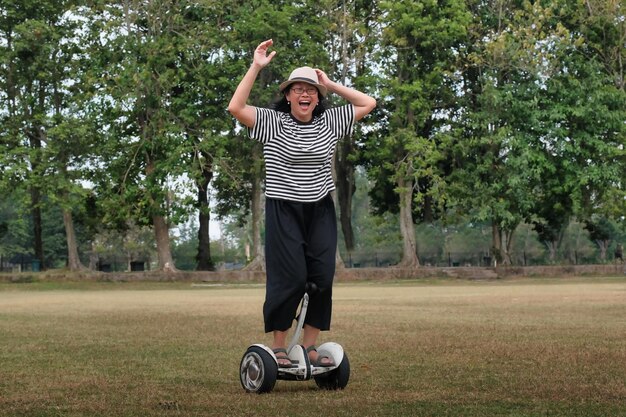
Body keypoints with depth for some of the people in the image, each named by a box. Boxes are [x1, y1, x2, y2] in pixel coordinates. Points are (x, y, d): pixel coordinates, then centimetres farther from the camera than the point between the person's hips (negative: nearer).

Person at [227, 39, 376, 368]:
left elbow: (368, 103, 13)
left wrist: (331, 85, 7)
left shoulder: (330, 122, 8)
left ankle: (310, 347, 9)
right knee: (290, 278, -9)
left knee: (322, 277, 0)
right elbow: (236, 108, -16)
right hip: (284, 210, -4)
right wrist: (256, 67, -15)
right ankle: (278, 347, 3)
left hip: (321, 210, 4)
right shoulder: (272, 122, -3)